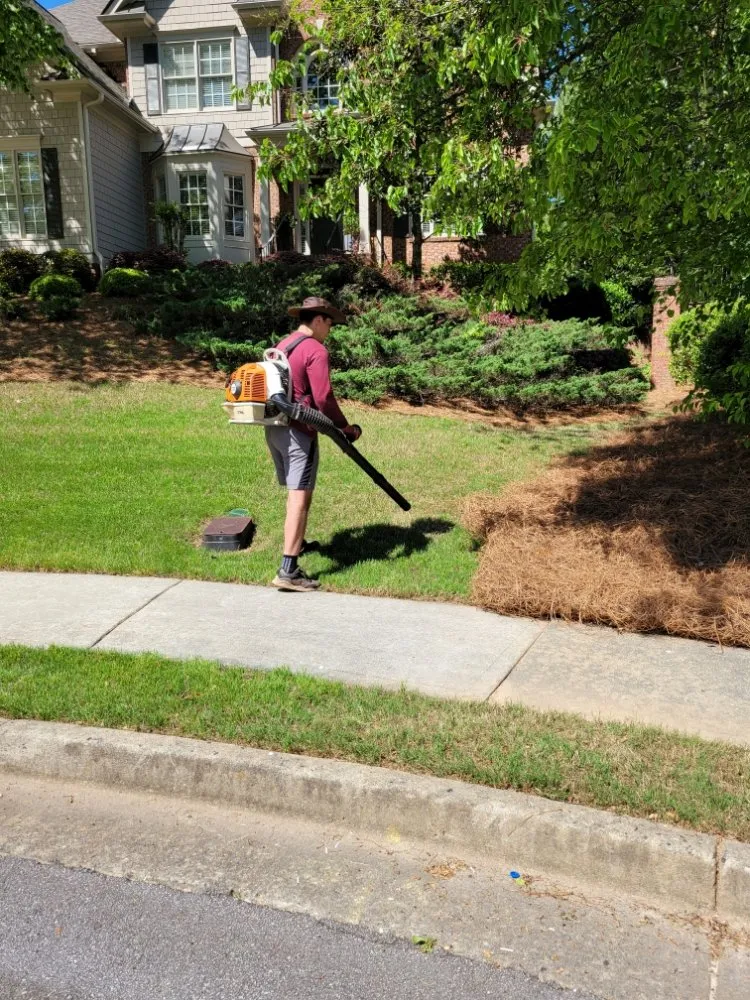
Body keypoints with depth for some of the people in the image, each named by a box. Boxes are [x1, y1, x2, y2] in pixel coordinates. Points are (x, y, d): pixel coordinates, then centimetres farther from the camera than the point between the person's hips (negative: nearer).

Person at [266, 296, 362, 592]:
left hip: (273, 428, 9)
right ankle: (288, 571, -13)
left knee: (293, 492, 24)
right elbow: (324, 399, -18)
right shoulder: (315, 351, -11)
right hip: (298, 432, -9)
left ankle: (295, 542, 43)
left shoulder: (281, 346, 15)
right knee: (300, 498, -9)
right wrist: (345, 427, -6)